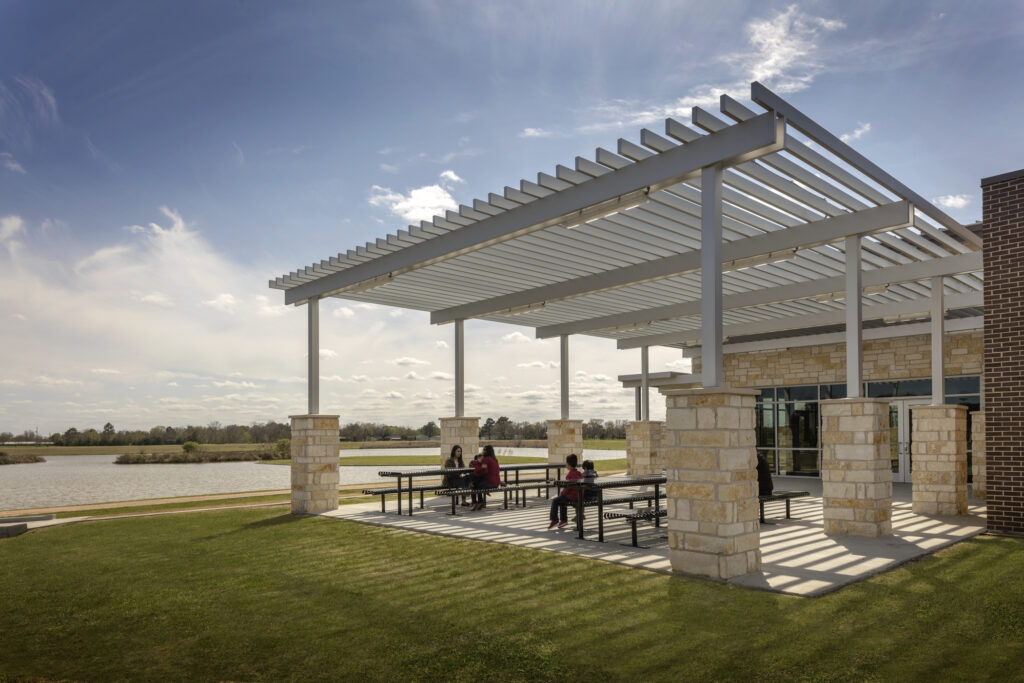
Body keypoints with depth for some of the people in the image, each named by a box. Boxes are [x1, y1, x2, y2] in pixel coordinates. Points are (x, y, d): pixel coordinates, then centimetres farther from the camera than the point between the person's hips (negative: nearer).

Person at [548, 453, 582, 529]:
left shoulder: (570, 474, -17)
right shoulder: (579, 473, 9)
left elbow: (568, 487, -20)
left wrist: (561, 494, -4)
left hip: (571, 496, -9)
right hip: (579, 496, 9)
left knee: (555, 501, 1)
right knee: (562, 501, 29)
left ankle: (555, 520, 5)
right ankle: (563, 520, 30)